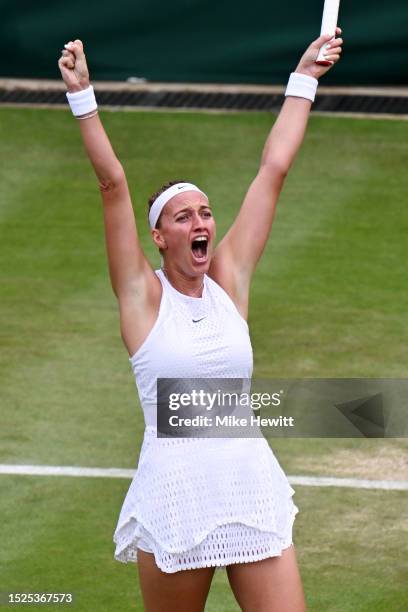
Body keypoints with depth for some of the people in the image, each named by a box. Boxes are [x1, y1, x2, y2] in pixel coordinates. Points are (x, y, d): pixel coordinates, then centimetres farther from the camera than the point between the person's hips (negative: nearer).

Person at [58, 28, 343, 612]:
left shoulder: (229, 279, 7)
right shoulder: (143, 294, -1)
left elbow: (274, 168, 10)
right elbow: (113, 182, -9)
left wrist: (304, 79, 12)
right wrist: (82, 95, -15)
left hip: (252, 487, 3)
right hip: (174, 493, -3)